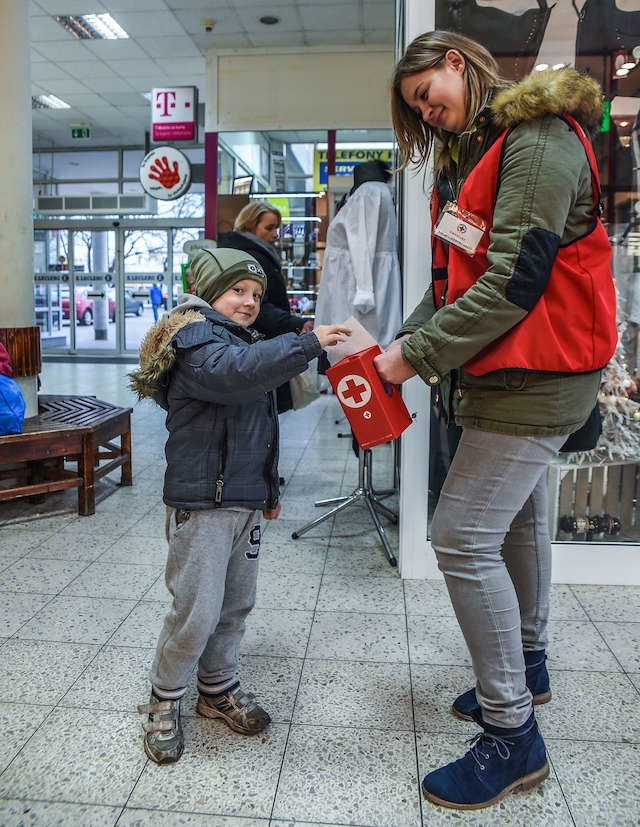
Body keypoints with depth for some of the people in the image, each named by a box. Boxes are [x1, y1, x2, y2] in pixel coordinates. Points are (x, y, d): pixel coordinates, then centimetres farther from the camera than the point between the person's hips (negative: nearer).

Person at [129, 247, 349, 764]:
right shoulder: (197, 342, -10)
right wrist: (308, 343, -38)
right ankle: (164, 701, 18)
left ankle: (219, 688, 33)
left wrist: (269, 489, 27)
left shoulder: (245, 342, 20)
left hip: (245, 501, 9)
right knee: (197, 611, -3)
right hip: (201, 503, -9)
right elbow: (235, 371, -35)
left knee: (237, 604, 15)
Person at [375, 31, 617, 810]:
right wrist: (402, 342, -1)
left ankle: (512, 737, 4)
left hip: (534, 374, -10)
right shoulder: (474, 154, 17)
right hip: (508, 370, 10)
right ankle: (526, 665, 40)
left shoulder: (537, 141, -14)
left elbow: (513, 280, -24)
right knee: (518, 517, 20)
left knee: (462, 540, -12)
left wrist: (418, 355, -19)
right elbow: (453, 278, 12)